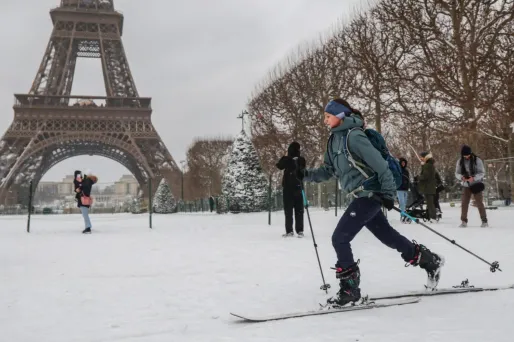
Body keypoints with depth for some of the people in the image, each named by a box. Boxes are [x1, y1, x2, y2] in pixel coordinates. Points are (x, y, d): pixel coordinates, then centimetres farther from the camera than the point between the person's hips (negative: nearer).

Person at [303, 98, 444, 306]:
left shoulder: (353, 136, -18)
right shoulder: (334, 139, 10)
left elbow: (379, 164, -19)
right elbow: (328, 171, 13)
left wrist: (388, 192, -19)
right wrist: (307, 174, -2)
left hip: (369, 194, -9)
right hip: (361, 196, 9)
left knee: (339, 238, -10)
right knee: (388, 236, 18)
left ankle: (349, 288, 2)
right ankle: (429, 261, 35)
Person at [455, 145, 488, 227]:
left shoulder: (477, 160, -8)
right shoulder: (460, 161, 1)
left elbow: (482, 173, -7)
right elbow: (457, 173, 5)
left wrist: (473, 178, -24)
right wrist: (461, 177, -18)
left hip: (476, 185, -3)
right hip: (466, 186, 3)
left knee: (479, 203, -4)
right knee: (464, 203, -1)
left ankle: (484, 221, 6)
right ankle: (464, 221, 8)